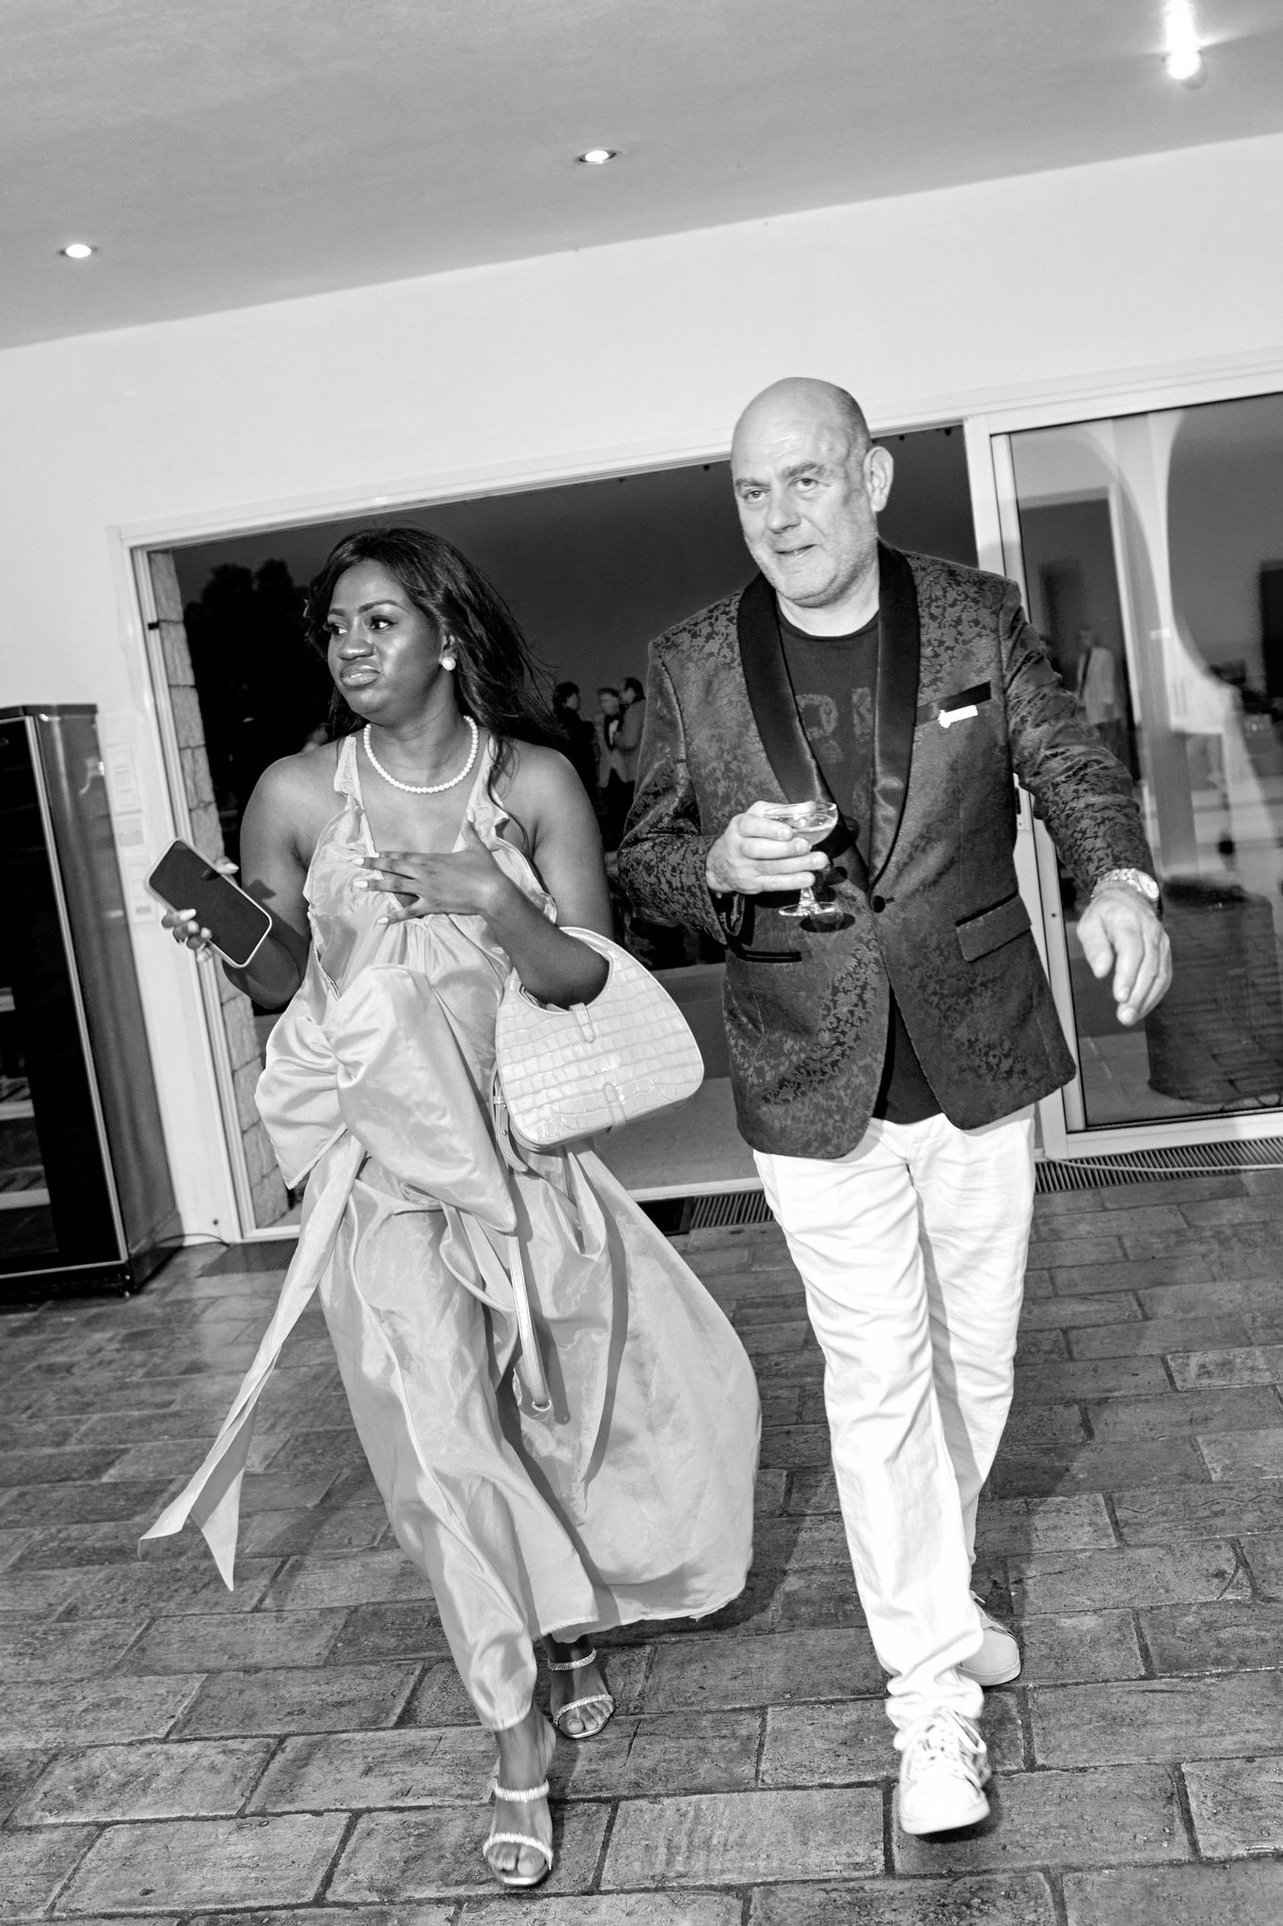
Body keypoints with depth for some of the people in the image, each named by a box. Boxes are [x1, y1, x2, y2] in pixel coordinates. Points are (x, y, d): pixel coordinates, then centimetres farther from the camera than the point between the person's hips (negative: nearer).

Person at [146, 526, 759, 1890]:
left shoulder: (536, 782, -6)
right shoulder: (295, 794, -6)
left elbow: (586, 975, -8)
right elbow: (281, 984, 3)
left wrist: (488, 899, -23)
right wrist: (239, 954, -18)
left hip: (516, 1139, 2)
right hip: (380, 1156, -1)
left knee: (565, 1396, 12)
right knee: (442, 1436, -3)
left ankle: (567, 1615, 43)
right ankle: (517, 1741, 16)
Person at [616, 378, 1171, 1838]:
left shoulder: (978, 620, -1)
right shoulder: (691, 666, -2)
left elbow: (1072, 769, 4)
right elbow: (645, 854, 4)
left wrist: (1120, 881, -17)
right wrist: (720, 866, -19)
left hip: (977, 1059, 2)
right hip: (812, 1085, -2)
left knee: (975, 1360, 16)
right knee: (877, 1381, 1)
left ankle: (931, 1591, 41)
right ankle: (931, 1687, 16)